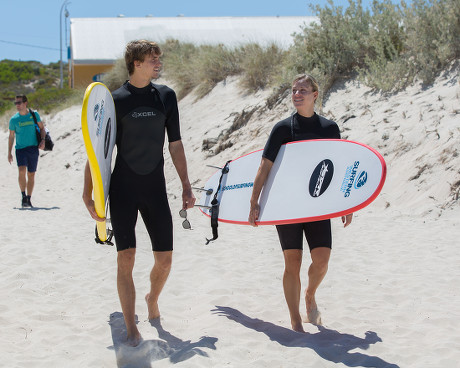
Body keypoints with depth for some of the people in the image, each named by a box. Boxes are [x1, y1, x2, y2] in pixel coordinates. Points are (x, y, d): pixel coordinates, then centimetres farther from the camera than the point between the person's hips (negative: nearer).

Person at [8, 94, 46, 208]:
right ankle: (23, 195, -10)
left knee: (31, 175, 6)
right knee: (22, 171, -21)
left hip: (33, 148, 1)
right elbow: (11, 136, 7)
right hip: (20, 148, -1)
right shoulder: (14, 119, 0)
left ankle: (28, 199, 17)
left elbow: (42, 128, 14)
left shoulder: (34, 115, 1)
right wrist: (9, 153, 5)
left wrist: (43, 140, -3)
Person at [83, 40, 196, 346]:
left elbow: (175, 144, 13)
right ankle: (131, 329, 1)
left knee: (165, 259, 2)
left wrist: (186, 186, 9)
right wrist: (89, 193, -6)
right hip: (122, 189, -3)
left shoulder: (166, 96, 7)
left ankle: (153, 299, 35)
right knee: (126, 257, -10)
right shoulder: (114, 100, -2)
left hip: (155, 188, 3)